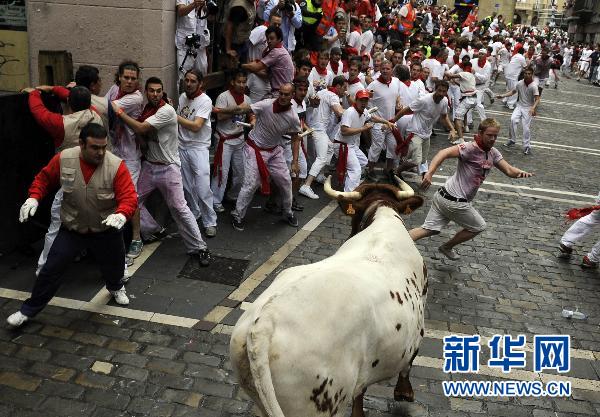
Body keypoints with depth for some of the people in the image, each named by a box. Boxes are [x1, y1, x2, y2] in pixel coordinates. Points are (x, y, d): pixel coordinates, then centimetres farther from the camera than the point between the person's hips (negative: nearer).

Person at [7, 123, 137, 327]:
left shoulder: (116, 166, -23)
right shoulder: (63, 159, -15)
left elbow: (129, 197, -25)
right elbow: (44, 179, 2)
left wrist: (122, 214, -45)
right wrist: (33, 197, -14)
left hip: (106, 231, 0)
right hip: (71, 230, 1)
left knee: (113, 266, 19)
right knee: (51, 269, 2)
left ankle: (116, 288, 56)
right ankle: (29, 310, 23)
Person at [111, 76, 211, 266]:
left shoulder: (167, 110, -17)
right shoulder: (146, 110, 7)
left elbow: (141, 129, -23)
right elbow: (142, 136, 10)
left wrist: (119, 112, -15)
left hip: (168, 167, -7)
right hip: (149, 165, 7)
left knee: (179, 208, -8)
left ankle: (198, 248, 1)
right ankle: (154, 231, 28)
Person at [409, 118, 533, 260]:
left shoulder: (493, 153, 10)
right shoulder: (471, 148, -18)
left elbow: (509, 171, 7)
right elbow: (444, 153, -31)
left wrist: (520, 172, -17)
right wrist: (430, 173, -45)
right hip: (456, 202, -8)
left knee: (430, 229, 10)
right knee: (479, 227, 12)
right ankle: (447, 247, 27)